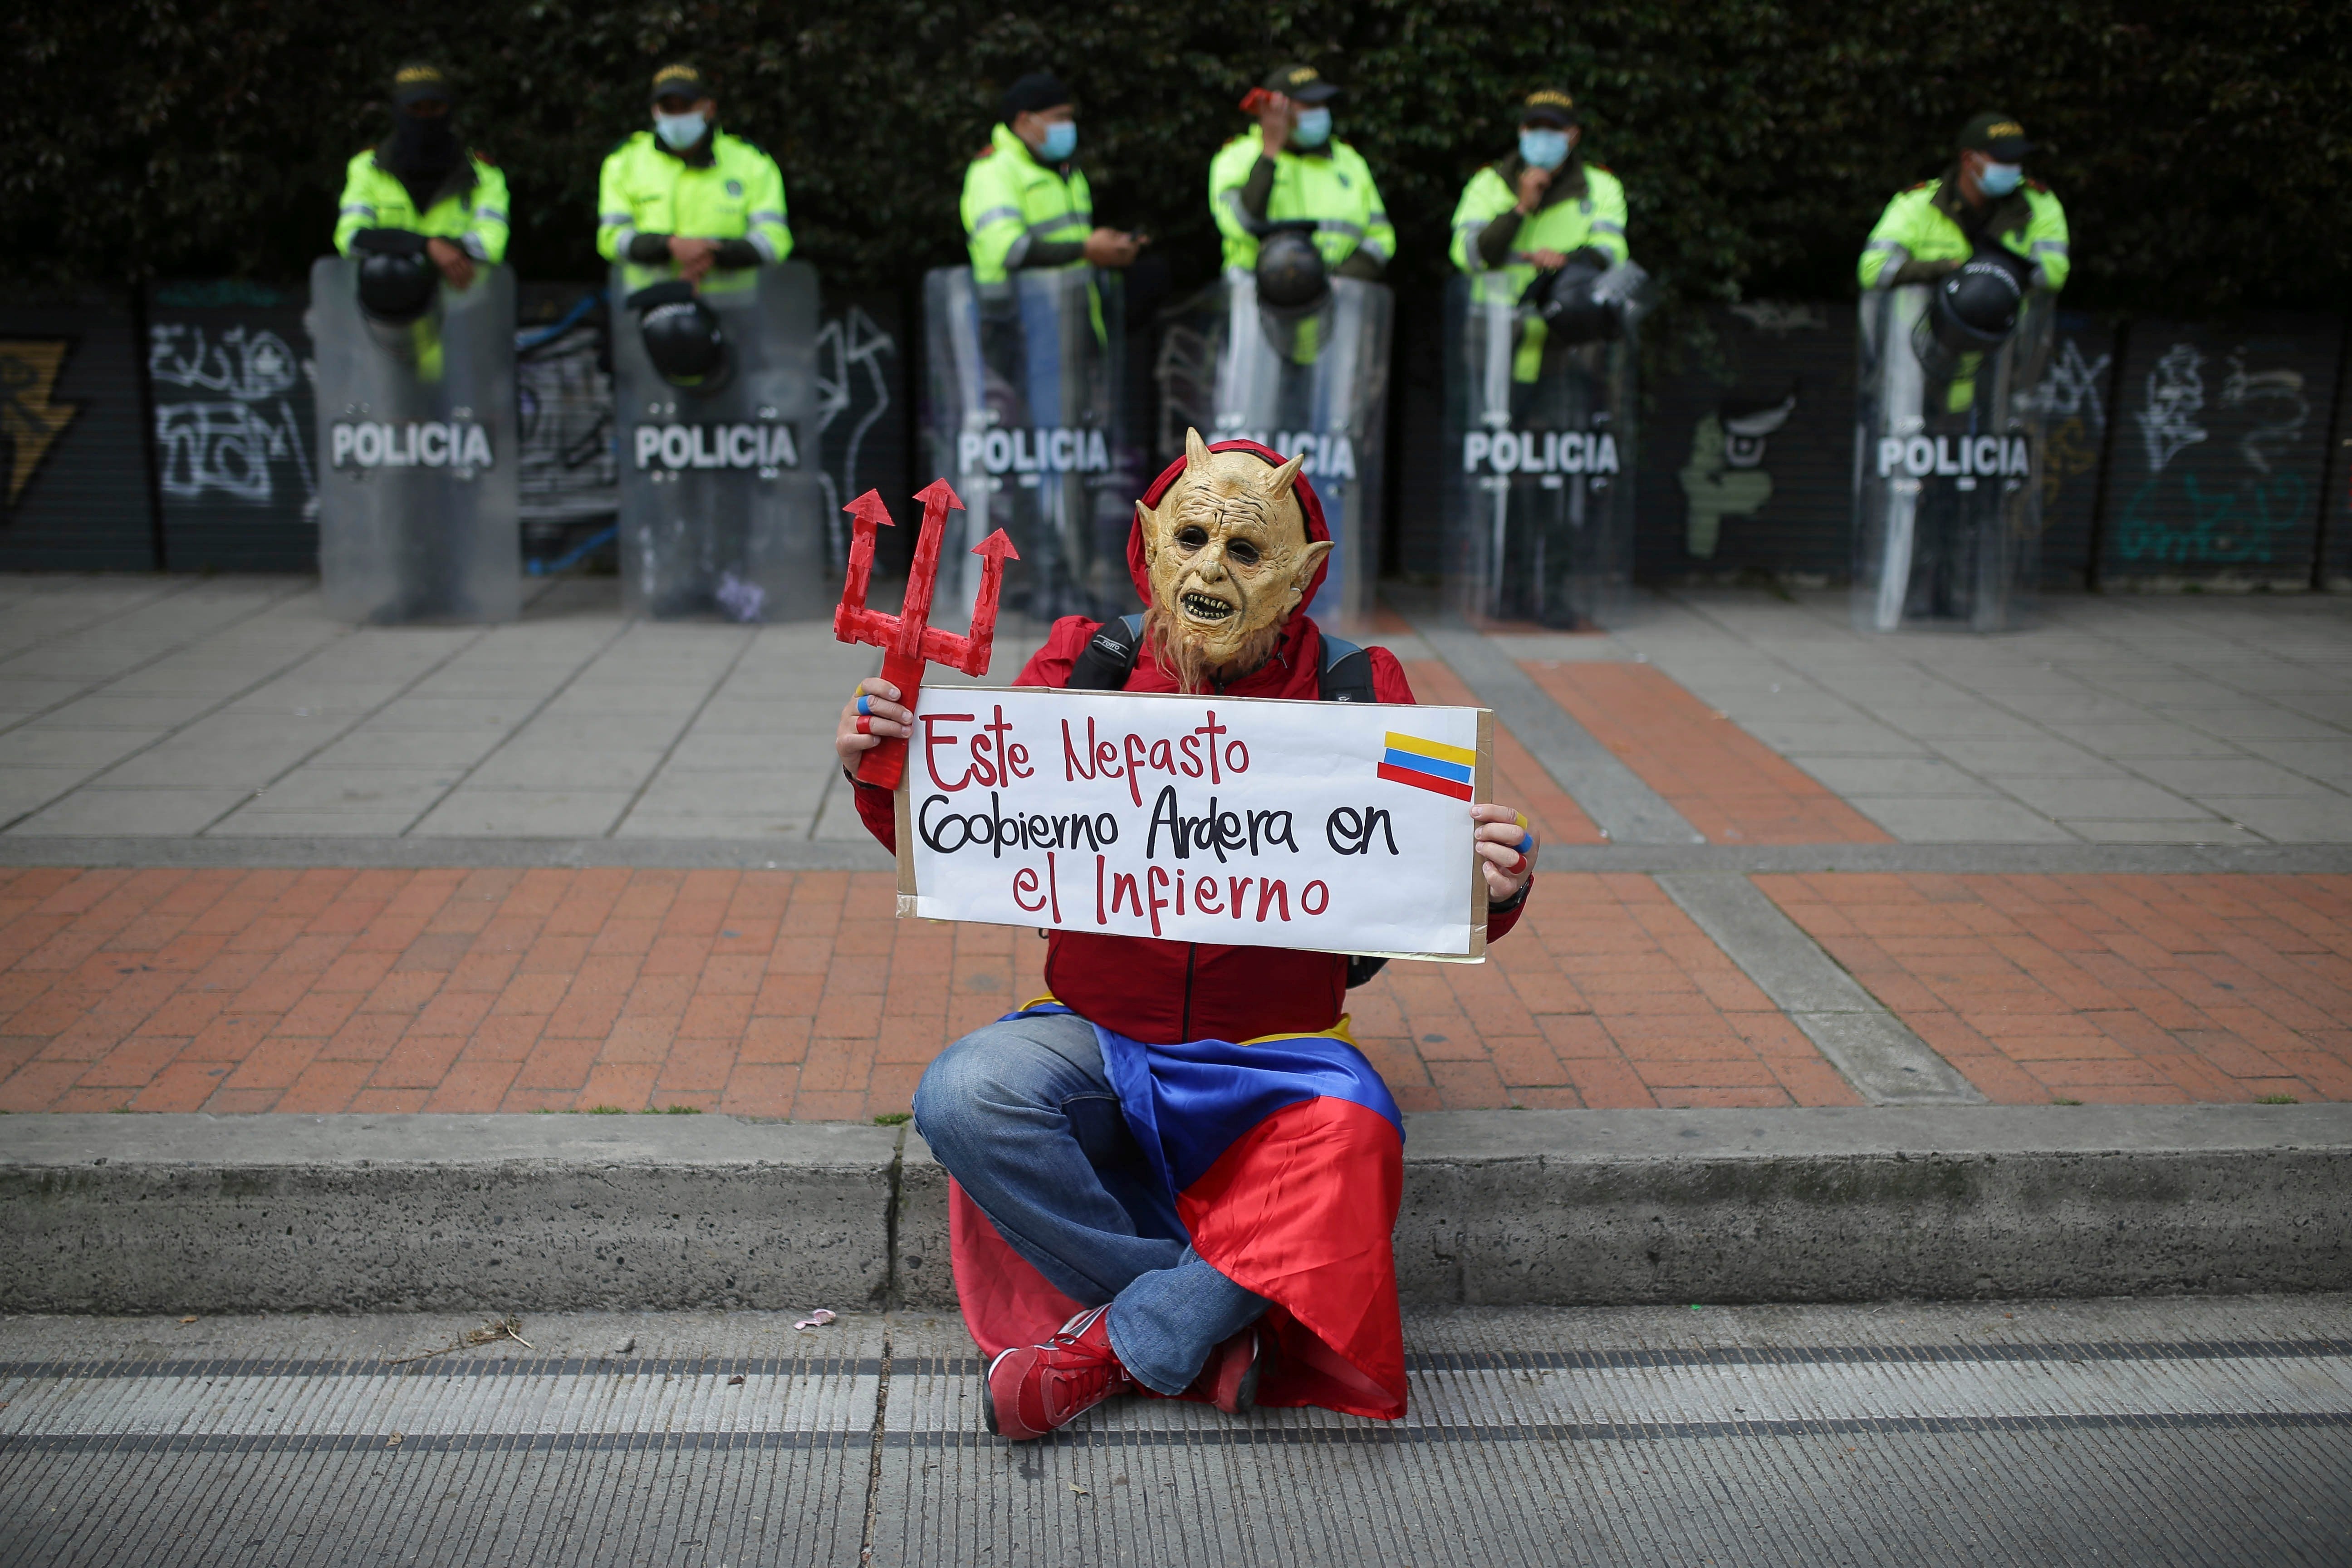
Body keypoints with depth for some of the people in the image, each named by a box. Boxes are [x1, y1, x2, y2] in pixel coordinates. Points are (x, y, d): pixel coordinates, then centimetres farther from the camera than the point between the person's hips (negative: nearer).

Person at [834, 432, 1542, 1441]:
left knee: (1351, 1149, -32)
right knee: (963, 1098, -26)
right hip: (1099, 1036, 2)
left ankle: (1117, 1344, -11)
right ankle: (1211, 1321, -13)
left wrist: (1493, 888, -24)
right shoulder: (1087, 669, 0)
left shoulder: (1353, 695, -3)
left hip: (1272, 1053, -1)